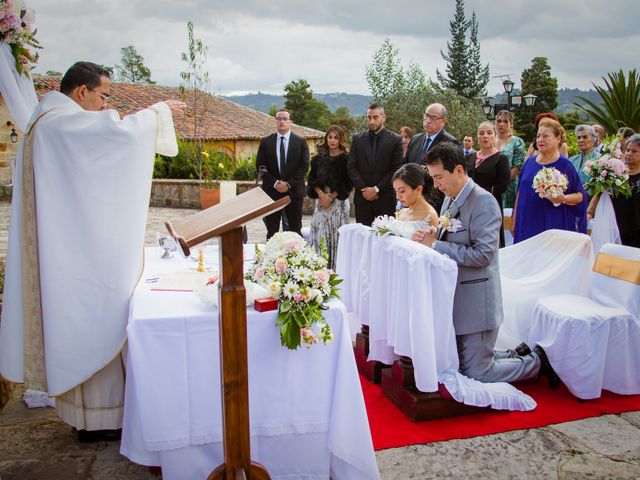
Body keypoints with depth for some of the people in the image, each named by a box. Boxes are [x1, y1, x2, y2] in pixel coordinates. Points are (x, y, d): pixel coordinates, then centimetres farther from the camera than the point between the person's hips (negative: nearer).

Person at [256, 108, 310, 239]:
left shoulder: (301, 141, 3)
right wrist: (275, 183, -10)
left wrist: (289, 184, -11)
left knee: (295, 230, 4)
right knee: (272, 231, 4)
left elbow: (304, 166, -2)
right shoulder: (265, 141, 6)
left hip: (294, 191, -1)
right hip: (271, 191, 1)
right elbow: (260, 166, 2)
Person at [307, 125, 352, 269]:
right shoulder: (319, 158, 11)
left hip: (339, 201, -3)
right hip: (321, 199, 3)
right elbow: (312, 180, 8)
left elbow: (347, 183, -4)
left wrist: (331, 197, -10)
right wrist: (321, 194, -9)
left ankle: (335, 267, 4)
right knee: (319, 233, -1)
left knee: (336, 235, -3)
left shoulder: (346, 158, 0)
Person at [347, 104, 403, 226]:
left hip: (385, 198, -2)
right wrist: (364, 189, -7)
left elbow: (396, 169, -4)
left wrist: (377, 189, -10)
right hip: (362, 197, 2)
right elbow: (351, 167, 5)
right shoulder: (357, 139, 8)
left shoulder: (395, 140, 1)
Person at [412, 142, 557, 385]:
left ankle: (538, 361, 22)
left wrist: (436, 244, -23)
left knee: (477, 373, 1)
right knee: (459, 365, 18)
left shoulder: (483, 201, -18)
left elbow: (483, 254, -25)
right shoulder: (450, 200, 9)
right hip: (455, 298, 9)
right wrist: (428, 238, -4)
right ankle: (519, 355, 33)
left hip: (475, 300, -9)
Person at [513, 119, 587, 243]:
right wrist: (515, 223, 10)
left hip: (554, 227, -4)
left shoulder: (565, 165, -4)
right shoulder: (530, 162, 9)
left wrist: (564, 199, -22)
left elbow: (580, 196, -2)